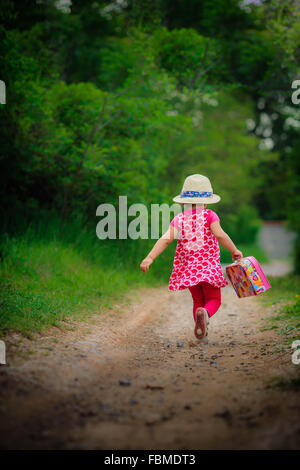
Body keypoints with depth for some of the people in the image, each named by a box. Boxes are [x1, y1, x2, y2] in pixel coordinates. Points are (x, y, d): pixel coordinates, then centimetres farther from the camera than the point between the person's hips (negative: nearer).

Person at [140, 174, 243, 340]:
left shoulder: (179, 219, 2)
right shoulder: (209, 215, -5)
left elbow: (166, 238, -11)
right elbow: (220, 235, -18)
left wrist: (150, 258, -18)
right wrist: (234, 250, -5)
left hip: (187, 268, 3)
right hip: (208, 266, -3)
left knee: (198, 300, 20)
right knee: (213, 300, 7)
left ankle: (200, 331, 11)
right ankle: (204, 313, -26)